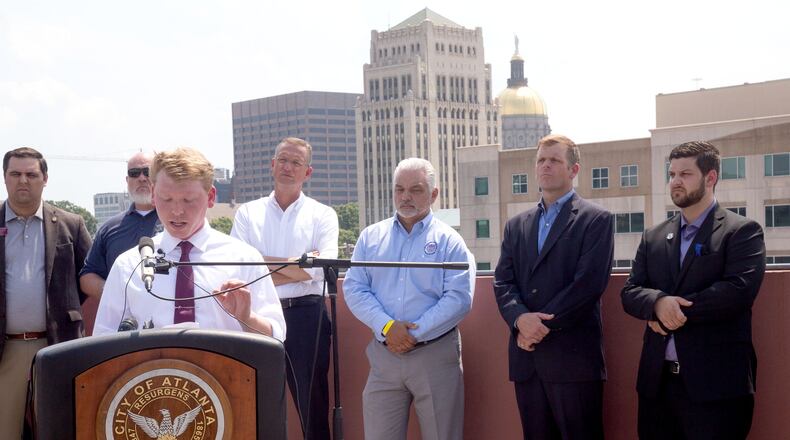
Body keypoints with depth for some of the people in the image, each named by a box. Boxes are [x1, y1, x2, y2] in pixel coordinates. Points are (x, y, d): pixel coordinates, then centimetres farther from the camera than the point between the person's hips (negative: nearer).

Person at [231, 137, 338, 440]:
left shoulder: (322, 215, 6)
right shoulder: (248, 213, 8)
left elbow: (320, 268, -9)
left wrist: (263, 261, -6)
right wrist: (298, 267, -8)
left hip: (306, 315, -1)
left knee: (313, 405, 7)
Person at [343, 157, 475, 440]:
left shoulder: (449, 241, 1)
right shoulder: (371, 237, 10)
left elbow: (459, 298, -9)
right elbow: (354, 289, 2)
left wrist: (415, 333, -14)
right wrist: (387, 327, -12)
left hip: (435, 354, -2)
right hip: (384, 354, 3)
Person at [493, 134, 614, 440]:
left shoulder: (596, 220, 1)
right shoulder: (516, 226, 18)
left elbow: (589, 282, -10)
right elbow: (503, 282, 9)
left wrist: (542, 326, -13)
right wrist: (520, 318, -12)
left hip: (573, 356, -5)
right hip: (527, 358, 5)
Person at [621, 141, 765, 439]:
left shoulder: (742, 231, -1)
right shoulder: (653, 237, 15)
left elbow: (739, 290, -15)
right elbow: (630, 292, 7)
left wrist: (675, 309, -11)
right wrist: (658, 302, -17)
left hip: (716, 382, -5)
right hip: (657, 380, 5)